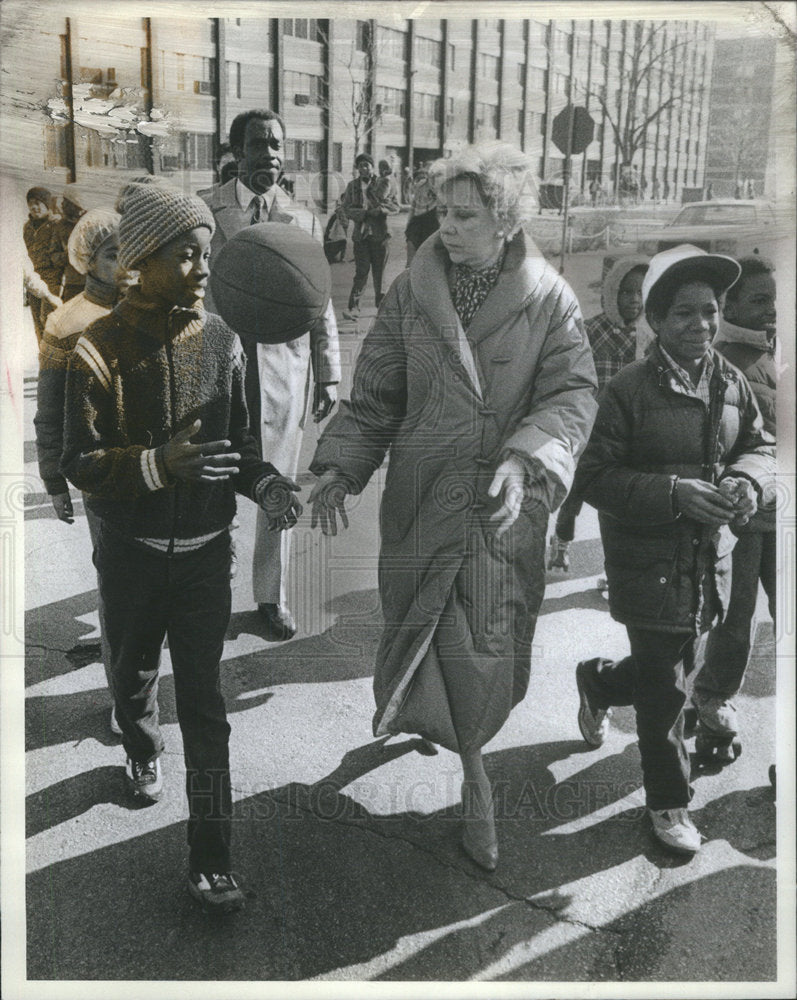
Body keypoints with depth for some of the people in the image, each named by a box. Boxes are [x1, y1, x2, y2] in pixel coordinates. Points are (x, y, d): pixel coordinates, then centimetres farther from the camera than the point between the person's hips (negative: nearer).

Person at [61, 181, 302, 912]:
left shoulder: (222, 341, -4)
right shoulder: (101, 350, -13)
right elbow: (79, 463, -14)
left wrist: (262, 483, -13)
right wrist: (160, 463, -30)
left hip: (205, 550, 1)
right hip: (132, 552, -1)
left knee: (205, 704, 1)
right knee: (134, 674, 23)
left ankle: (210, 858, 9)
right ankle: (143, 754, 55)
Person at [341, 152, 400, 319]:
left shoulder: (383, 184, 5)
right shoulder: (352, 186, 8)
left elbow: (396, 208, 1)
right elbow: (347, 210, -1)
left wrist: (381, 209, -17)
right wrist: (366, 213, -15)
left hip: (380, 234, 0)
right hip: (361, 234, 0)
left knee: (380, 271, 6)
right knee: (361, 271, -6)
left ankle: (382, 305, 17)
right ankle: (353, 306, -3)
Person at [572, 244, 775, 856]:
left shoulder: (731, 381, 3)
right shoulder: (629, 390, -14)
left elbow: (761, 444, 14)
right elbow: (594, 477, -14)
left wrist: (748, 480, -10)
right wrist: (674, 494, -24)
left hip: (710, 558, 6)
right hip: (649, 563, -6)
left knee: (672, 666, 19)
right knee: (665, 688, 3)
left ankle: (598, 682, 52)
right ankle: (669, 802, 24)